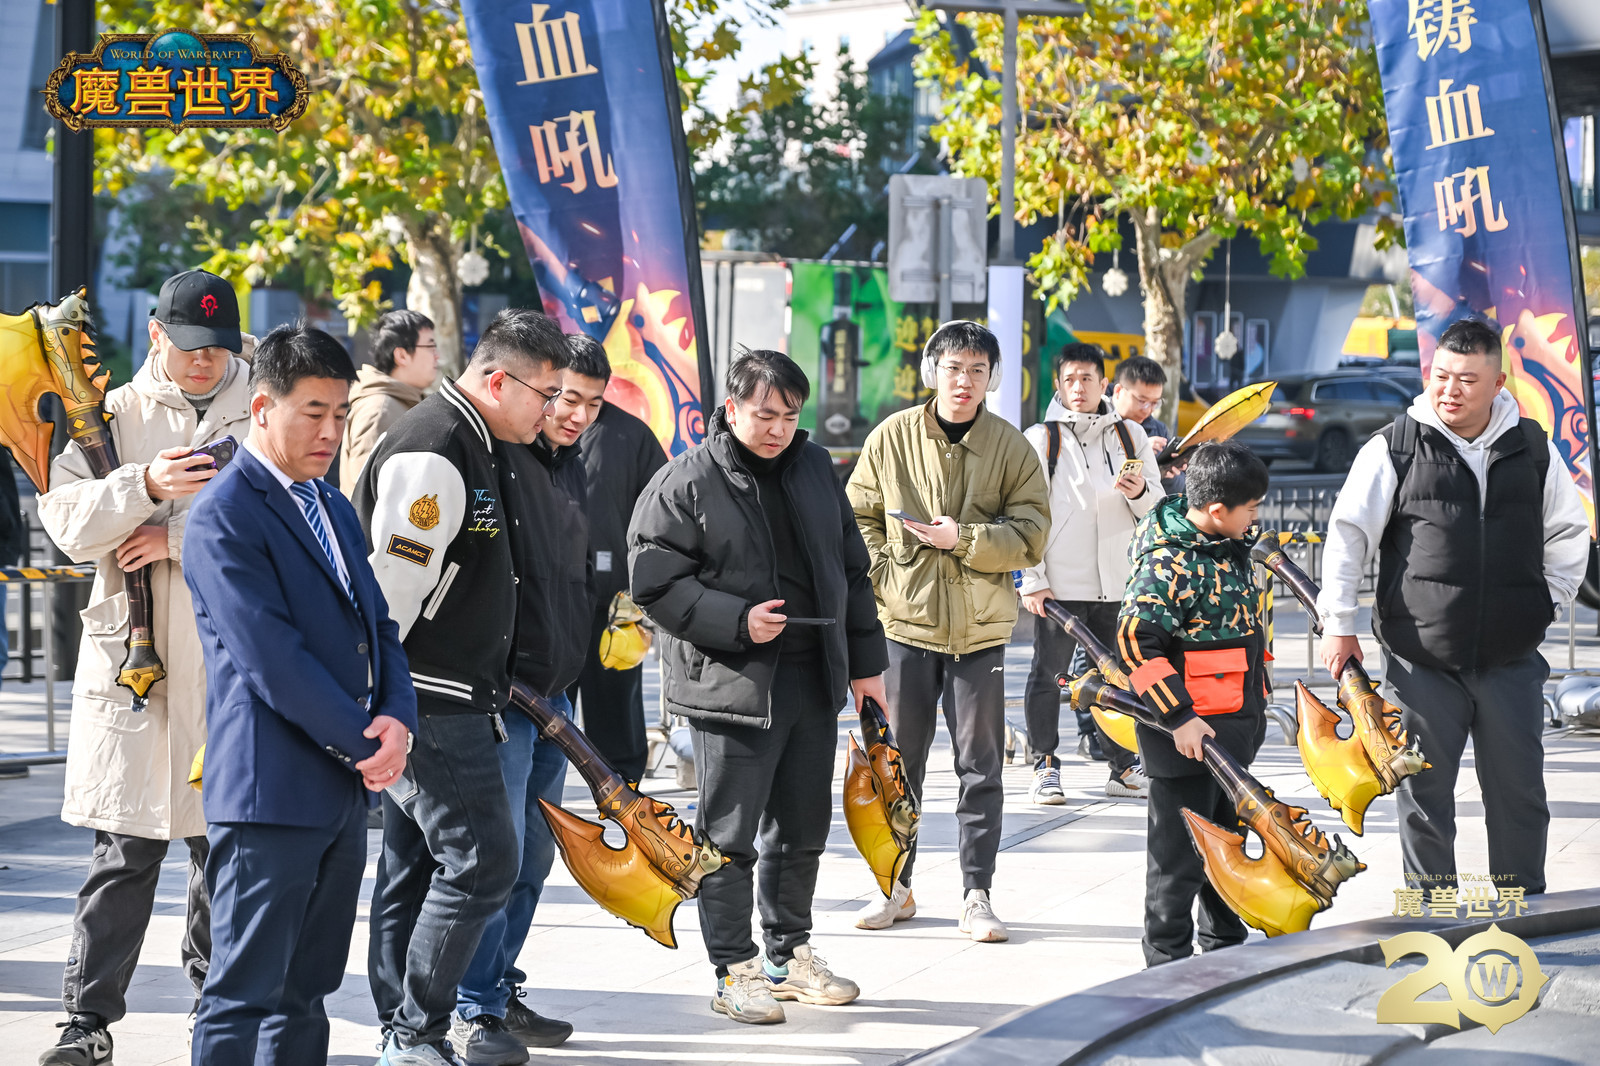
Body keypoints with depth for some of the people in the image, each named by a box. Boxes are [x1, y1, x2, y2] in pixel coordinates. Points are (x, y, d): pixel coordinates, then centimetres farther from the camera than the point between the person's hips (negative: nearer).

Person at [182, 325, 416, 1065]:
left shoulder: (334, 509, 17)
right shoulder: (223, 516, -11)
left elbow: (377, 625, 16)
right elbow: (271, 657, -18)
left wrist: (397, 718, -4)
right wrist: (363, 746, -13)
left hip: (346, 789, 9)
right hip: (271, 791, -8)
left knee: (305, 994, 12)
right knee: (245, 995, -7)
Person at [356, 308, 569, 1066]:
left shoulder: (479, 448, 15)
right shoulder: (431, 455, -19)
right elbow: (390, 589, -21)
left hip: (451, 699, 10)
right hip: (429, 704, -10)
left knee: (416, 863, 14)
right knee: (481, 859, -10)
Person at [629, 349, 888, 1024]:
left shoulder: (814, 469, 11)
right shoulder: (685, 483, -8)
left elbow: (852, 569, 17)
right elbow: (655, 583, -11)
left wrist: (865, 663, 14)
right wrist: (737, 621, -18)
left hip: (814, 682, 6)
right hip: (731, 683, -6)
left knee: (802, 830, 15)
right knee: (730, 837, -1)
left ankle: (789, 955, 28)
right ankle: (735, 971, 8)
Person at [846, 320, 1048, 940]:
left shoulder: (1012, 447, -2)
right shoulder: (892, 437, 0)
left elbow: (1032, 536, -4)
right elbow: (859, 516, 9)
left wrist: (964, 538, -18)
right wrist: (881, 576, -5)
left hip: (980, 630, -1)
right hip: (906, 621, 1)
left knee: (980, 765, 2)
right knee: (899, 760, 9)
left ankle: (977, 895, 9)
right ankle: (897, 887, 21)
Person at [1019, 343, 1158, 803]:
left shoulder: (1131, 437, 11)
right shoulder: (1039, 439, 0)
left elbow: (1156, 510, 14)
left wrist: (1140, 493, -10)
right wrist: (1032, 580, -9)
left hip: (1116, 583, 3)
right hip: (1059, 582, -3)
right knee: (1048, 672, 3)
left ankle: (1123, 766, 19)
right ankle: (1045, 767, 13)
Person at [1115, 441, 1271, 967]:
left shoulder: (1229, 543, 8)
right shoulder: (1168, 564, -22)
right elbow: (1135, 642, -25)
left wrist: (1254, 711, 27)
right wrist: (1178, 716, -26)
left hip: (1238, 725, 9)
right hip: (1188, 731, -9)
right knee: (1180, 851, -1)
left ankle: (1225, 946, 33)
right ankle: (1169, 960, 9)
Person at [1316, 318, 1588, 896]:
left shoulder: (1533, 449, 5)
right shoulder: (1394, 449, -2)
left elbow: (1570, 534, 19)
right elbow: (1347, 535, 2)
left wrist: (1547, 604, 11)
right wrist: (1338, 626, -1)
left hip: (1512, 659, 2)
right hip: (1422, 659, -2)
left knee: (1519, 795, 7)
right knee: (1424, 796, 5)